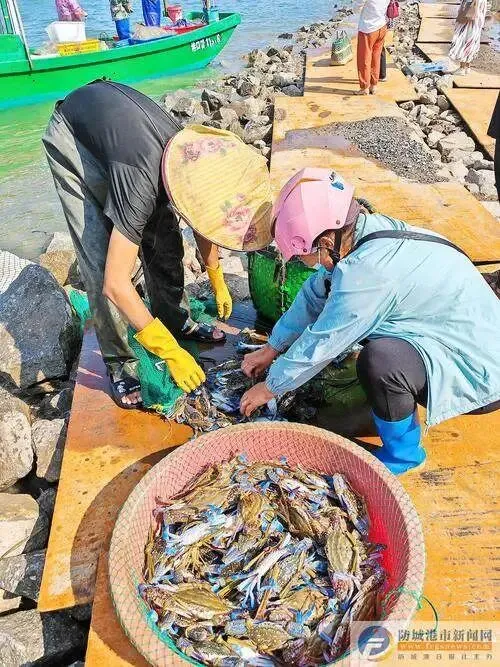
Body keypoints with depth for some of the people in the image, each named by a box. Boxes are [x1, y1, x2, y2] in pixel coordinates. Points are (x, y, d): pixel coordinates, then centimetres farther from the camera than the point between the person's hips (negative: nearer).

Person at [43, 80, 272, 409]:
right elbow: (116, 284, -38)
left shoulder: (199, 161, -22)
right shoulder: (141, 183, -41)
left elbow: (203, 224, 1)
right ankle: (118, 361, -1)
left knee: (164, 239, 2)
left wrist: (218, 282, 9)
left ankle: (178, 322, 20)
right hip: (73, 135, -6)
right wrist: (171, 352, -35)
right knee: (100, 258, -14)